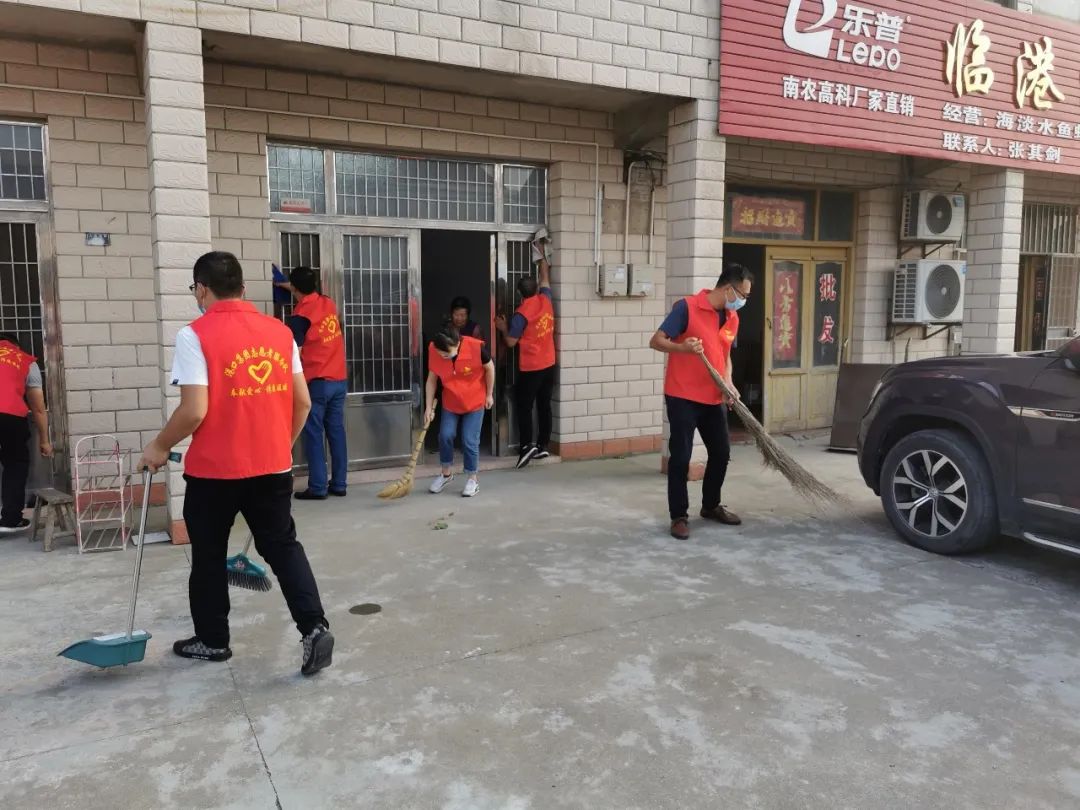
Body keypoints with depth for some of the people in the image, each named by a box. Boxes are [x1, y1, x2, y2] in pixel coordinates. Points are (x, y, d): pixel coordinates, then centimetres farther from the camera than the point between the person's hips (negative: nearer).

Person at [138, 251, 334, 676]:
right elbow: (302, 402, 5)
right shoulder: (280, 332, 3)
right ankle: (315, 627, 2)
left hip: (214, 470, -4)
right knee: (283, 546, 14)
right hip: (273, 467, 4)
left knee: (209, 556, 15)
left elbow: (194, 411, -18)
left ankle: (212, 640, 29)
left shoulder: (195, 336, -12)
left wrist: (159, 447, -1)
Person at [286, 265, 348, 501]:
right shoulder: (329, 304, 8)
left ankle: (317, 488, 1)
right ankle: (339, 484, 12)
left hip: (316, 383, -6)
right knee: (336, 431, 8)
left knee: (314, 435, 0)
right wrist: (293, 291, 42)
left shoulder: (300, 315, -10)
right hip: (339, 380, 6)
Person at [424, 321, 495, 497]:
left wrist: (489, 395, -3)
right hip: (450, 403, 3)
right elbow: (432, 379, -8)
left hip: (474, 402, -3)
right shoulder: (433, 349, -20)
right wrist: (429, 407, -8)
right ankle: (446, 473, 22)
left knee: (470, 441, -3)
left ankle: (472, 479, 16)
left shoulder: (476, 347, -28)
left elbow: (490, 368, -10)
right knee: (445, 435, -2)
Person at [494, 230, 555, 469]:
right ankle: (543, 445, 14)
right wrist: (542, 252, 28)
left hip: (530, 368, -6)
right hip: (549, 365, 6)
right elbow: (545, 277, 19)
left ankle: (527, 446, -10)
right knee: (544, 405, 10)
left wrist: (503, 328, 9)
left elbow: (511, 342, -9)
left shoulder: (521, 314, -14)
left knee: (524, 407, -1)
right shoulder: (546, 300, 1)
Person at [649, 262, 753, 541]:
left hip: (714, 398, 7)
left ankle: (711, 506, 32)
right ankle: (679, 516, 9)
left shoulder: (732, 318, 9)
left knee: (721, 452, 13)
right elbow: (656, 341, -14)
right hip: (682, 397, -7)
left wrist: (728, 382, 1)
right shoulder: (687, 307, -12)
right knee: (680, 458, -3)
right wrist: (682, 348, -33)